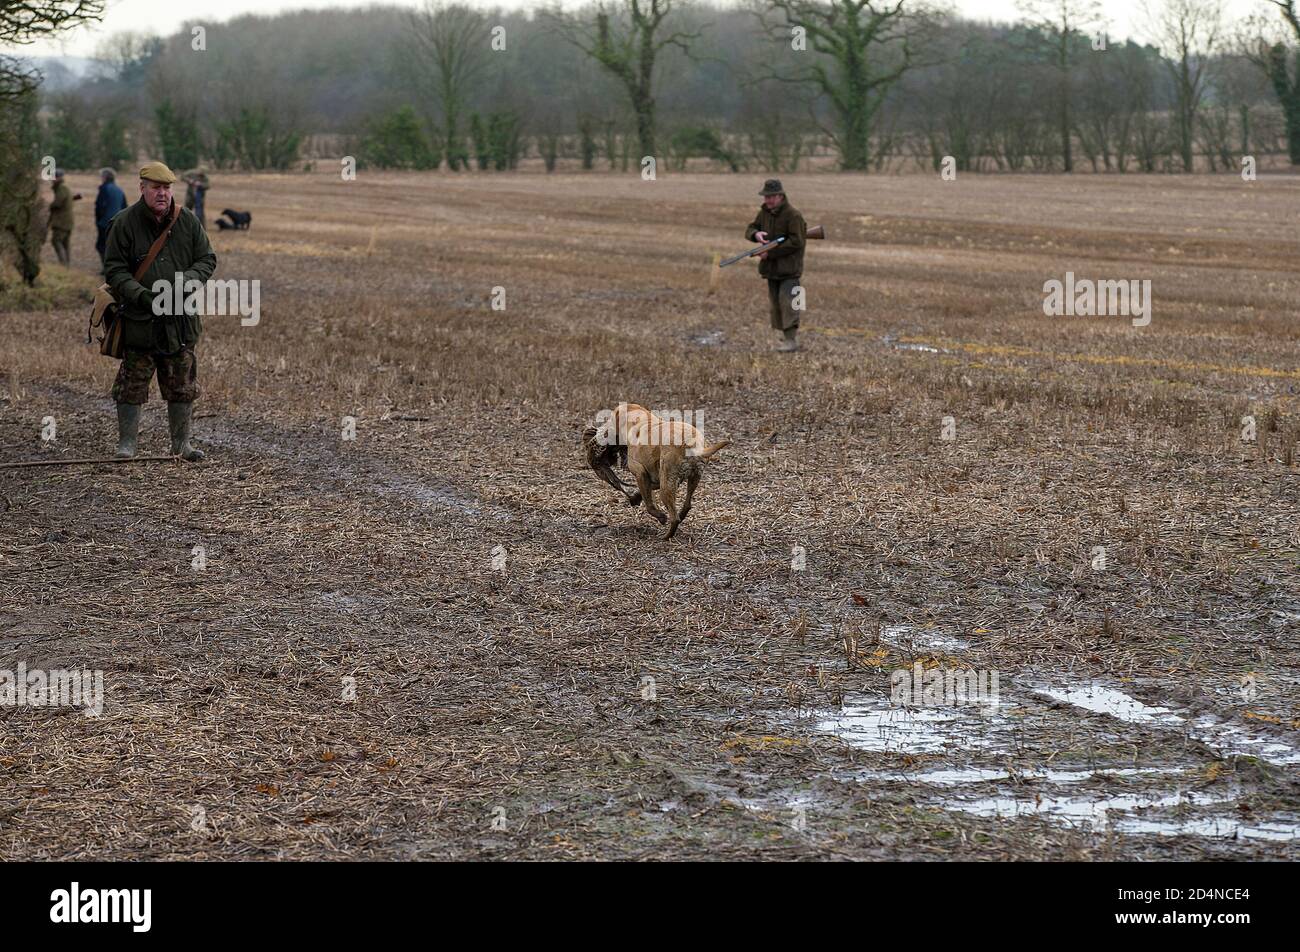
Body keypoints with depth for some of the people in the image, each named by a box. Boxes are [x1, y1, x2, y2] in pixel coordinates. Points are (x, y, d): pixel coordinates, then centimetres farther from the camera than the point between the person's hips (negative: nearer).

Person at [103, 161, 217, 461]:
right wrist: (141, 294, -22)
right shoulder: (125, 223, -6)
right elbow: (115, 269, -6)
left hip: (181, 320, 3)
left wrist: (186, 281, -14)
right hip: (139, 320, -3)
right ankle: (126, 445, 9)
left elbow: (207, 260, 7)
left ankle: (181, 444, 21)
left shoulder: (188, 221, 3)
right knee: (132, 384, -1)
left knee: (182, 386, 10)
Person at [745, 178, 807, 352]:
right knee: (775, 303, 12)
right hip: (772, 267, 8)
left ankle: (791, 339, -14)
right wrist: (756, 234, -16)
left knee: (787, 301, -14)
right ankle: (785, 336, 22)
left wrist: (770, 253, -21)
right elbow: (750, 230, 11)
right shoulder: (764, 212, 9)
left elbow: (796, 242, -20)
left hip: (789, 267, -8)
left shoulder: (793, 214, -15)